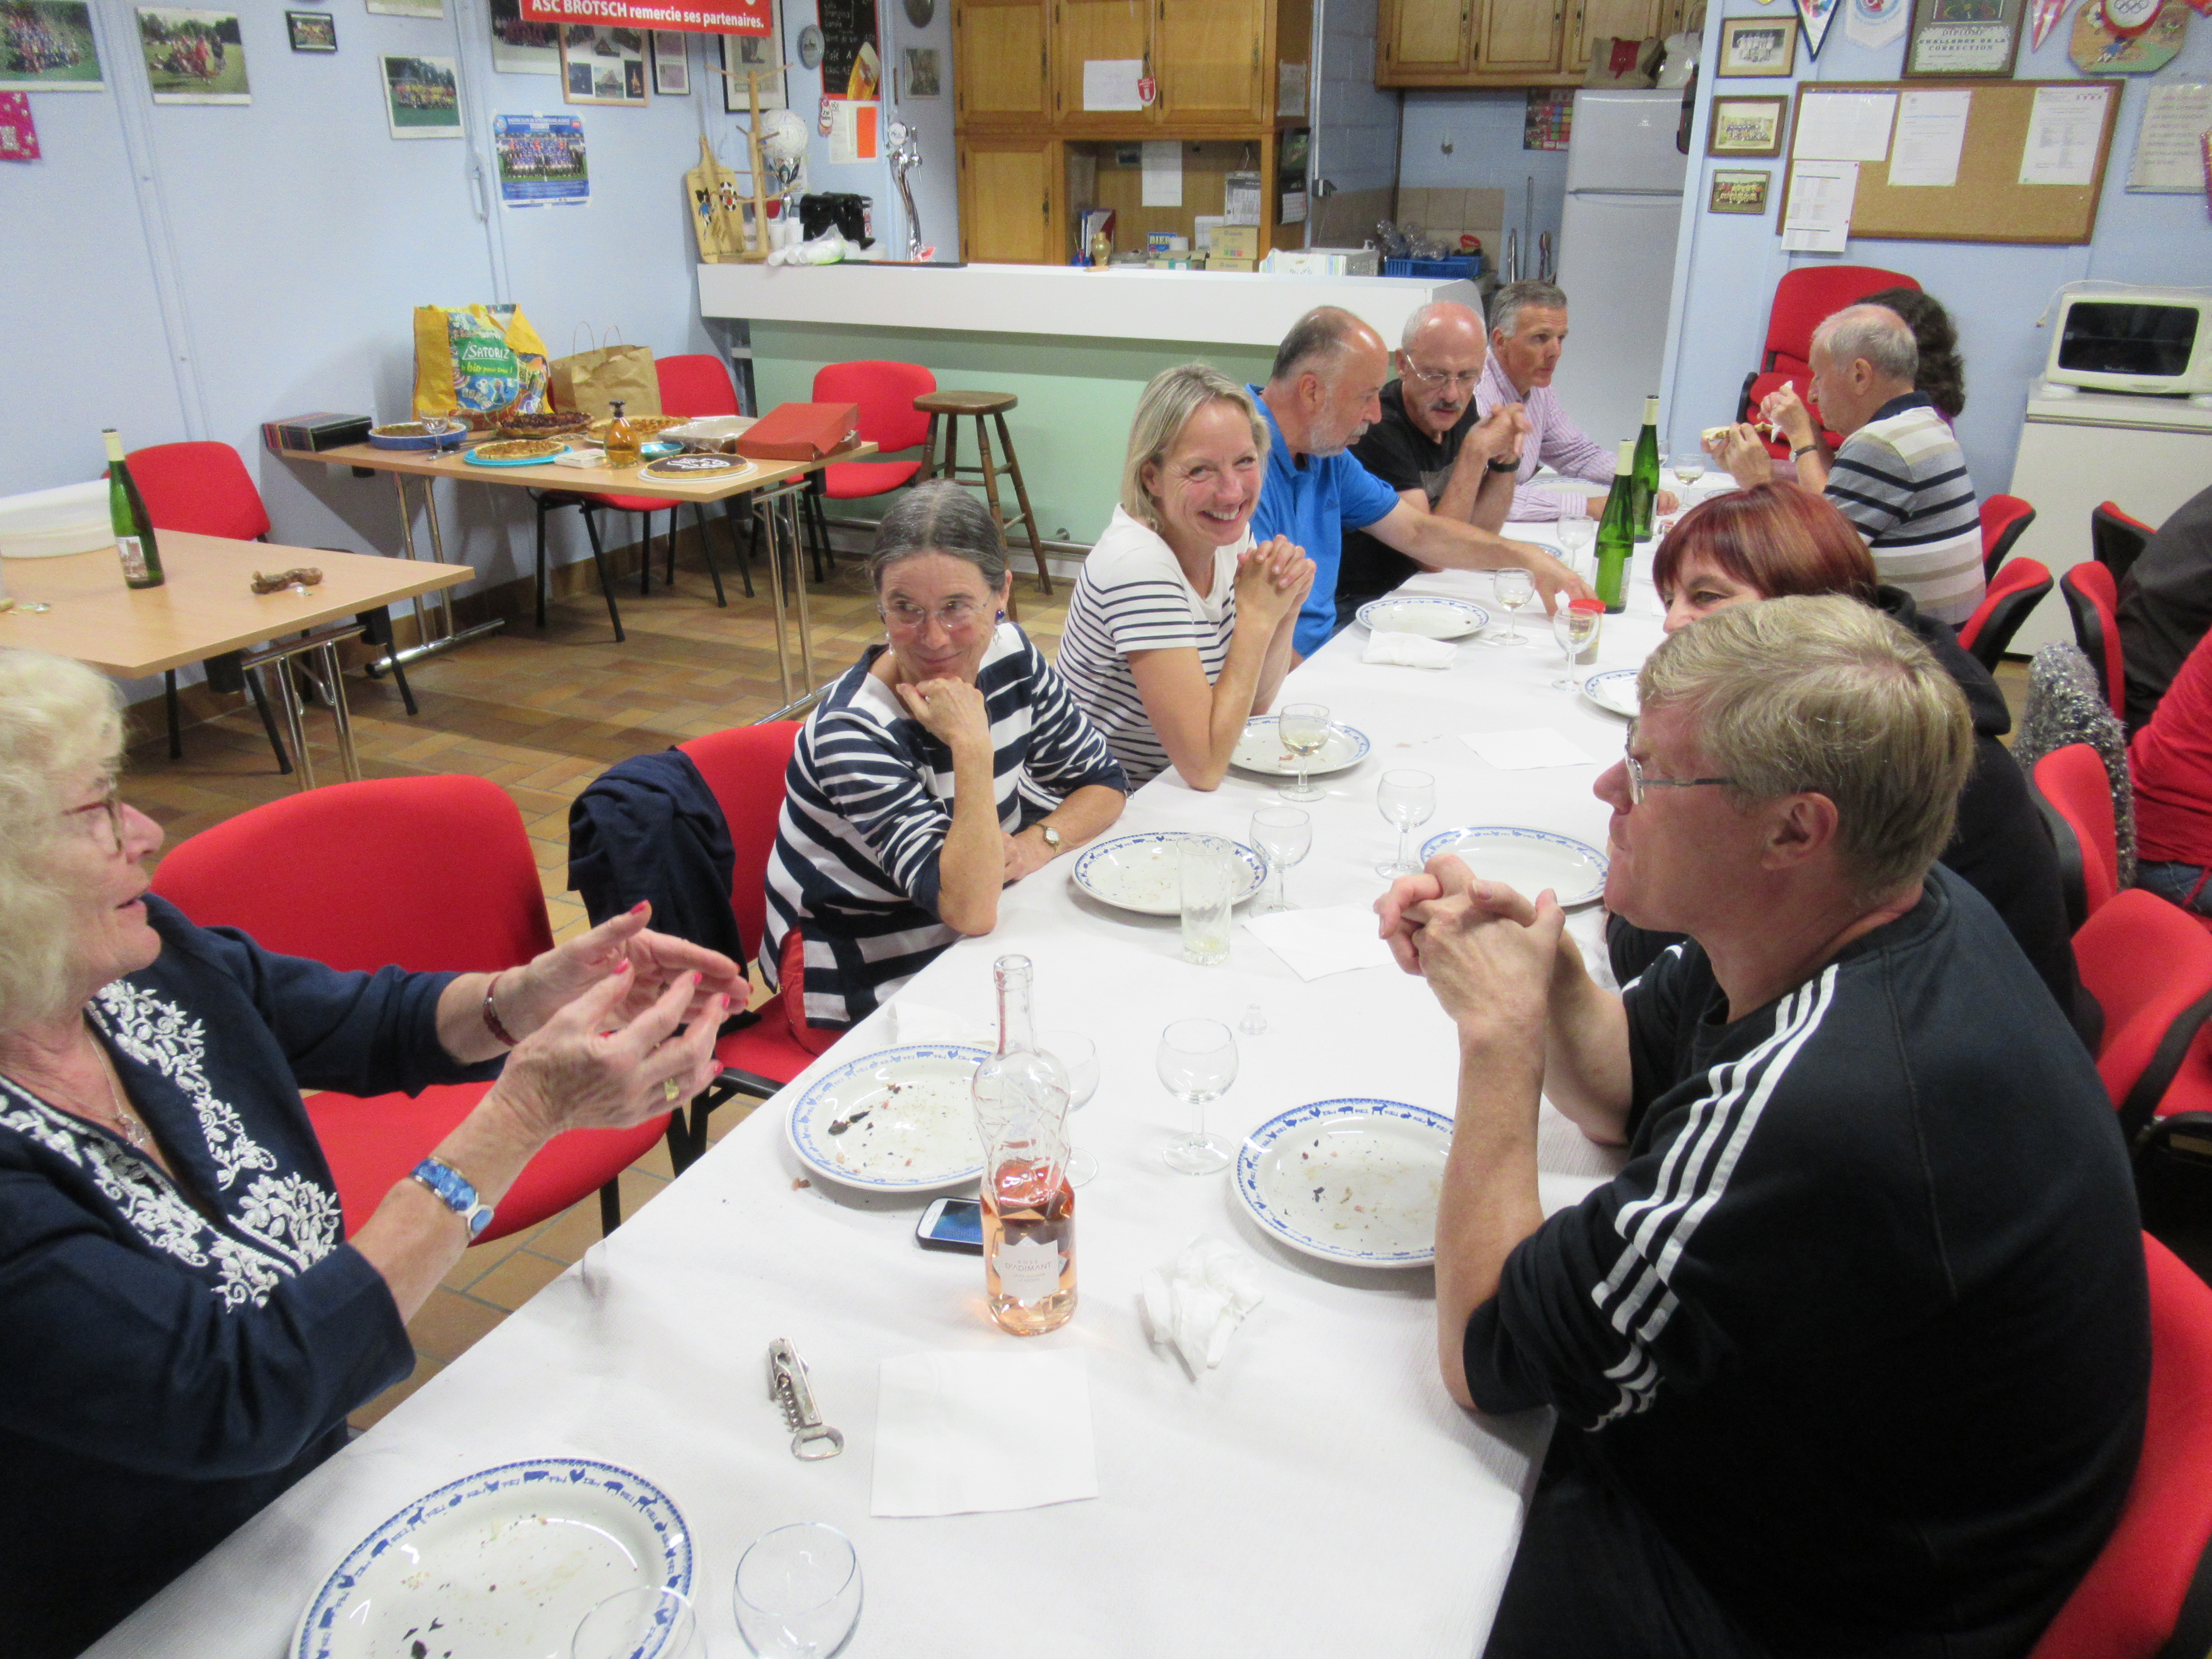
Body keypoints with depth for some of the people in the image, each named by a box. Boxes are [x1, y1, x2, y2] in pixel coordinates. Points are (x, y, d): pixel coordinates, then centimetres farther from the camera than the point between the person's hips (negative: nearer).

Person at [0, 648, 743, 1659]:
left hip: (317, 1477, 6)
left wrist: (530, 998, -16)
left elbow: (367, 1024, 6)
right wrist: (529, 1111, -32)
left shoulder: (141, 962, -8)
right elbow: (243, 1395, -31)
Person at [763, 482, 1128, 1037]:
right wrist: (971, 745, -34)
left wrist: (1038, 843, -15)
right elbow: (970, 911, -32)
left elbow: (1103, 782, 4)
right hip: (861, 986, -6)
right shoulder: (852, 732, -26)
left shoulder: (1009, 654, -8)